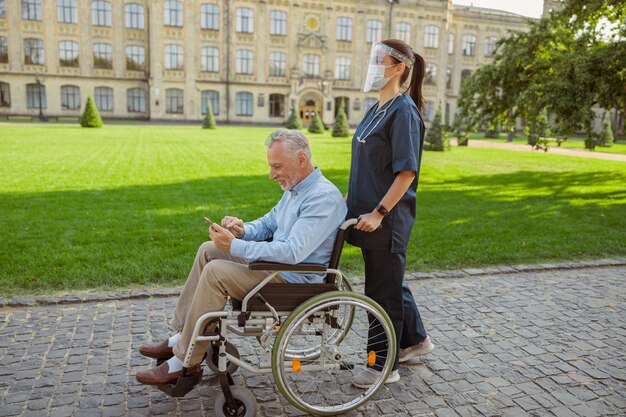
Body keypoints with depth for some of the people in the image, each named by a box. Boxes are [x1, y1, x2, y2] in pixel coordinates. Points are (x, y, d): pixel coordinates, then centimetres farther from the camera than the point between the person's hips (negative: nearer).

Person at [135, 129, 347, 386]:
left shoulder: (323, 198, -23)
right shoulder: (295, 187, 10)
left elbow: (292, 252, -31)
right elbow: (267, 224, 19)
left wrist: (235, 246, -26)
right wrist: (243, 230, -4)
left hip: (295, 279, -10)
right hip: (280, 263, 10)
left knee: (216, 271, -21)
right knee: (208, 250, 8)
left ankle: (184, 362, -7)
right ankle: (181, 337, 10)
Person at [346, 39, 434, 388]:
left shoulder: (403, 111, -14)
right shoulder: (377, 110, 13)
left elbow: (406, 172, -20)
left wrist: (379, 212, -22)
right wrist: (351, 198, 15)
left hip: (388, 218, -9)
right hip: (370, 211, 9)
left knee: (383, 289, 3)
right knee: (390, 281, 21)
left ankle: (384, 366, 20)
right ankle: (415, 340, 41)